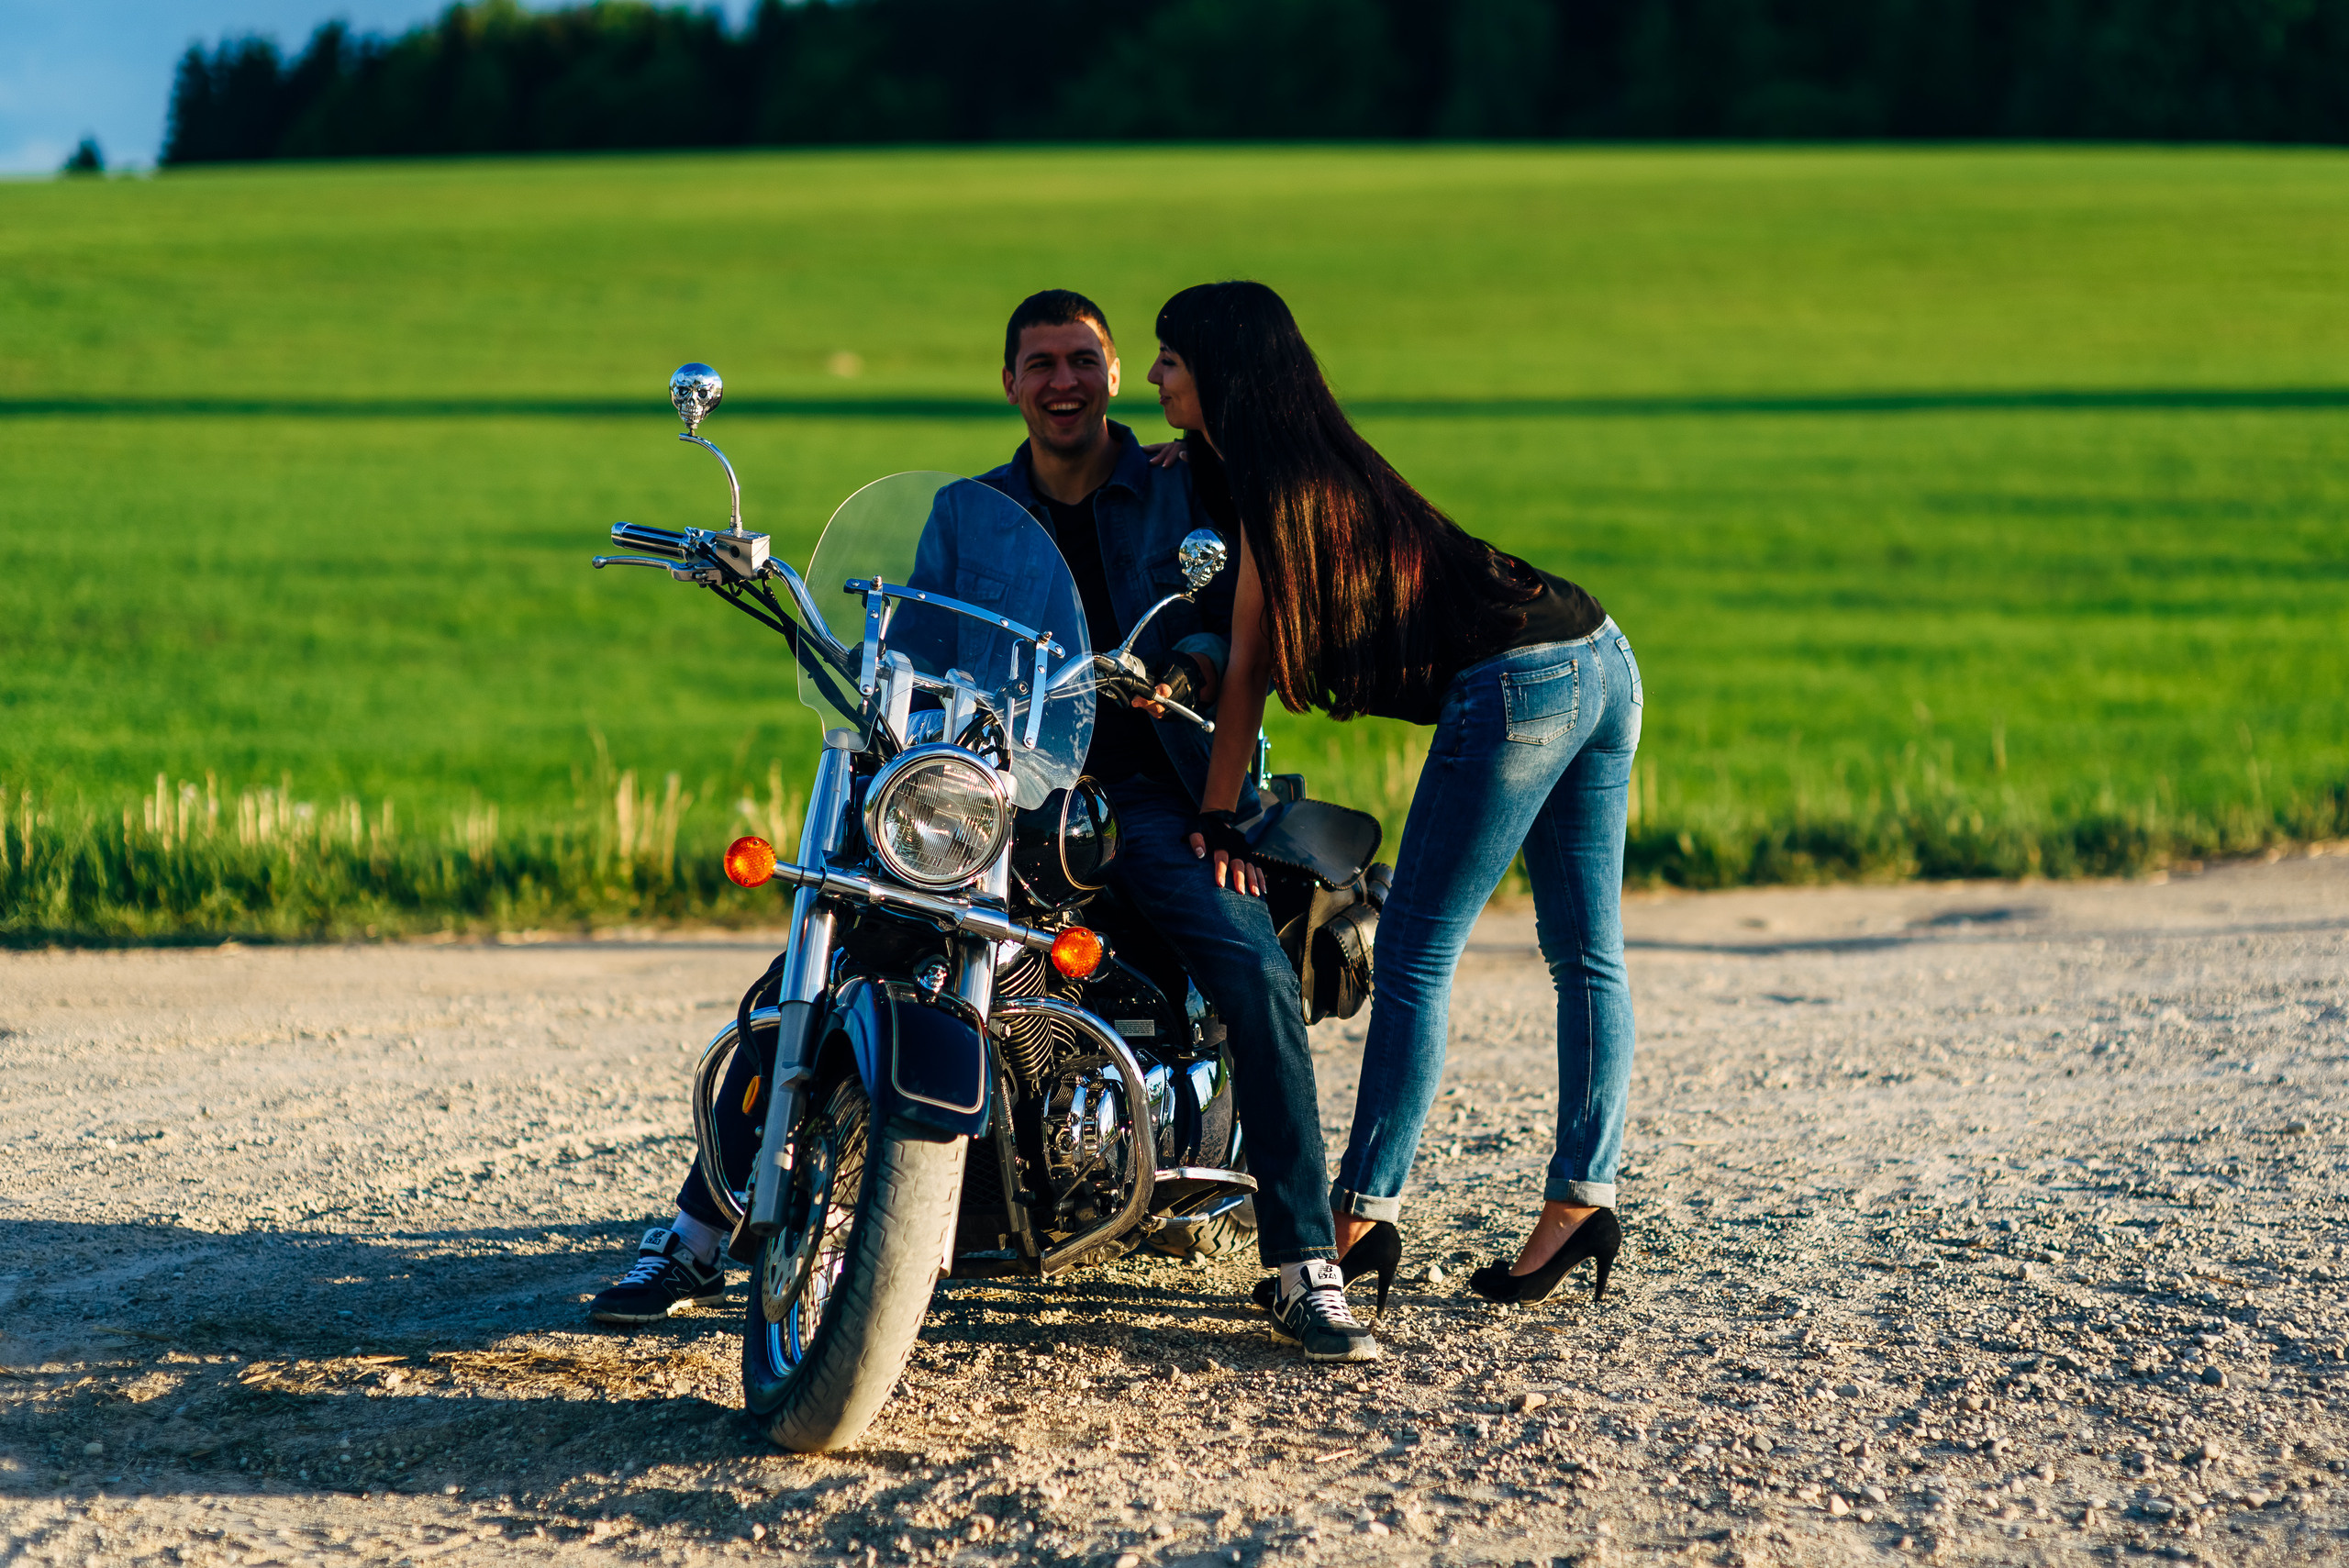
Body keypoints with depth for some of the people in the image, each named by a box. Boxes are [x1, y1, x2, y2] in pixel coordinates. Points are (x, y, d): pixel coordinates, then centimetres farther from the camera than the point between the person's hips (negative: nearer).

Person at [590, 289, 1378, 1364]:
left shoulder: (1183, 493, 7)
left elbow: (1247, 624, -2)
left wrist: (1189, 666, -23)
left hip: (1145, 790, -2)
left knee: (1259, 981, -27)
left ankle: (1305, 1272, -18)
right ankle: (698, 1233, -1)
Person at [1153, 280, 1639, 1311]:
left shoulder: (1275, 482, -6)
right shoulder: (1325, 453, 17)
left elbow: (1248, 666, -4)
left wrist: (1216, 819, 1)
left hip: (1516, 684, -10)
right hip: (1601, 658, 10)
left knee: (1414, 962, -4)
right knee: (1586, 960, 8)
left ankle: (1364, 1216, -2)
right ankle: (1581, 1198, 11)